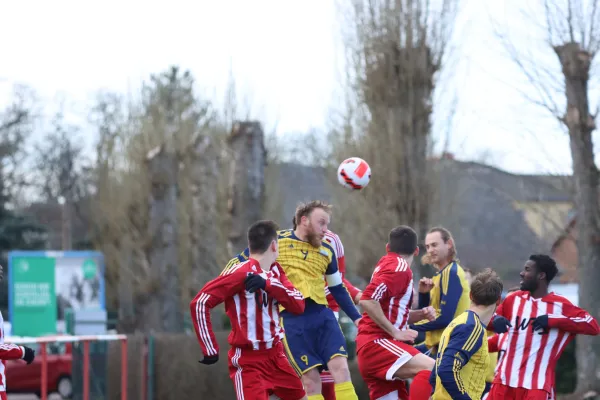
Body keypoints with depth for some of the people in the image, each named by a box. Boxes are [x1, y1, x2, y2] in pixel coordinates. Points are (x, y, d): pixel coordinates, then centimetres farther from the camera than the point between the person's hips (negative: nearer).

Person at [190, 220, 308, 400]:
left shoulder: (275, 271, 8)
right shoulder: (241, 272, -16)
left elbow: (298, 305, -5)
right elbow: (199, 303, -21)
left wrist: (268, 284, -20)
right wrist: (210, 349, -20)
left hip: (275, 355, 8)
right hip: (248, 361, -8)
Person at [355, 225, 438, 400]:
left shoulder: (387, 264, 19)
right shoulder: (400, 268, -9)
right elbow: (368, 300, -23)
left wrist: (421, 314, 8)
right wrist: (396, 332, -17)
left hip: (370, 347, 10)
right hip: (376, 342, -10)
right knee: (431, 368, -25)